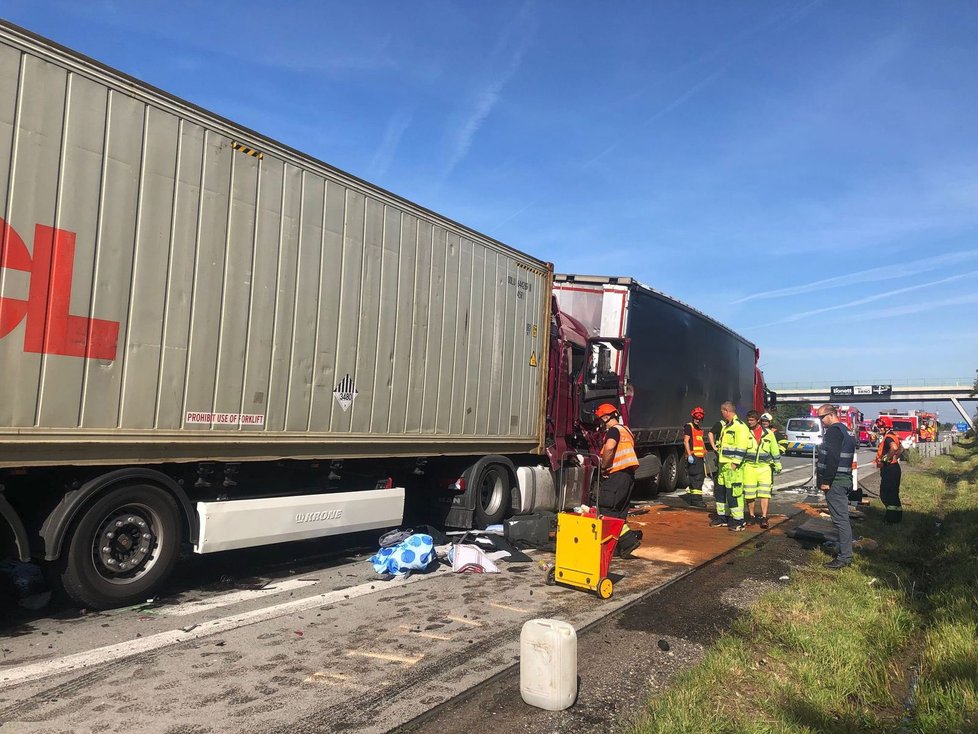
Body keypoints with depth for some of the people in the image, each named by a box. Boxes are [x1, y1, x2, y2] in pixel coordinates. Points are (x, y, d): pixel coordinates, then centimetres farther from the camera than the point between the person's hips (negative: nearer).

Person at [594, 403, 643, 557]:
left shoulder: (613, 430, -9)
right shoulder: (626, 431, 21)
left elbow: (609, 447, -29)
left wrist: (603, 466, -17)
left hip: (616, 475, -10)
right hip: (629, 474, 10)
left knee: (606, 510, -8)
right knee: (619, 512, 13)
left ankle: (628, 538, -14)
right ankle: (620, 546, 13)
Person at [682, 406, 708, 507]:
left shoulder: (700, 429, 22)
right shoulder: (688, 427, -5)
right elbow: (686, 441, -13)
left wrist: (704, 455, 24)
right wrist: (689, 455, -20)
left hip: (700, 457, 9)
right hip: (693, 457, -9)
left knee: (700, 478, 12)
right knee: (696, 478, -14)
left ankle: (690, 498, 20)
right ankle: (696, 499, -14)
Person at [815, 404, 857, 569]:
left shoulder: (834, 431, -14)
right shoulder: (844, 430, 19)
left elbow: (832, 458, -23)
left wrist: (826, 481, -19)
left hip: (835, 482, -11)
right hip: (844, 480, 11)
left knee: (840, 519, -8)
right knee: (843, 518, 14)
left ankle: (845, 557, -7)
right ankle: (845, 553, 21)